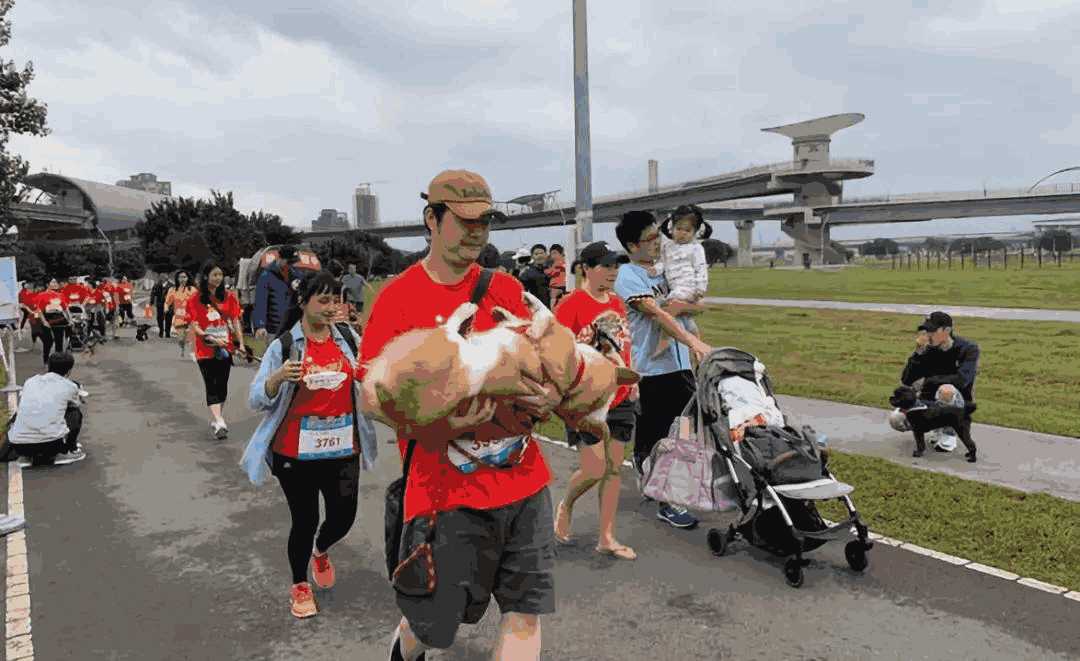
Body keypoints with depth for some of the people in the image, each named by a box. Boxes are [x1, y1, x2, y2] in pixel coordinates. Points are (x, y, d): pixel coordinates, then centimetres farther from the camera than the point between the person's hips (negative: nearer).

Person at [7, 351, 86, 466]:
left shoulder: (30, 381, 15)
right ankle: (70, 451, 18)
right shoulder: (70, 386, 6)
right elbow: (76, 403, 30)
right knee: (75, 412, 24)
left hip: (19, 447, 3)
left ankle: (35, 456, 22)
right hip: (53, 444, -3)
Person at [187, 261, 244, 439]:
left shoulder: (229, 297, 4)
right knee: (211, 386, -8)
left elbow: (235, 321, 5)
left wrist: (241, 343, -5)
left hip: (225, 349, 3)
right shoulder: (195, 300, -4)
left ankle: (216, 418, 25)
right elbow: (194, 326, -7)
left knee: (222, 385, 9)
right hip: (205, 350, -3)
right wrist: (212, 339, -21)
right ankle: (218, 422, -17)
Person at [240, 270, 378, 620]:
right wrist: (279, 376, -25)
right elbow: (256, 399, -7)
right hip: (297, 451, -3)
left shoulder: (349, 339, 2)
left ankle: (321, 552, 43)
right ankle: (299, 585, 33)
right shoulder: (283, 346, -6)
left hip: (343, 448, 3)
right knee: (304, 521, 6)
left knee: (343, 516, 6)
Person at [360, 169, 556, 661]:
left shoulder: (506, 289, 7)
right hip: (446, 487, -3)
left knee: (526, 613, 6)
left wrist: (538, 398, -10)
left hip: (523, 476, 4)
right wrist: (441, 420, -22)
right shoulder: (398, 298, -4)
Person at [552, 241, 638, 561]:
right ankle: (565, 505, 26)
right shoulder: (571, 304, -11)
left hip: (620, 399, 7)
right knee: (594, 470, -6)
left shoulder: (617, 303, 12)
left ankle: (607, 538, 20)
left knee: (614, 469, 8)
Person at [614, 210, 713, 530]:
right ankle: (666, 503, 11)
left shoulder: (662, 271, 15)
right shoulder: (628, 276, -9)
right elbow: (657, 313, -22)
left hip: (679, 364, 8)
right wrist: (694, 342, -32)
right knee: (652, 437, 2)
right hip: (650, 369, -8)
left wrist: (682, 305, -7)